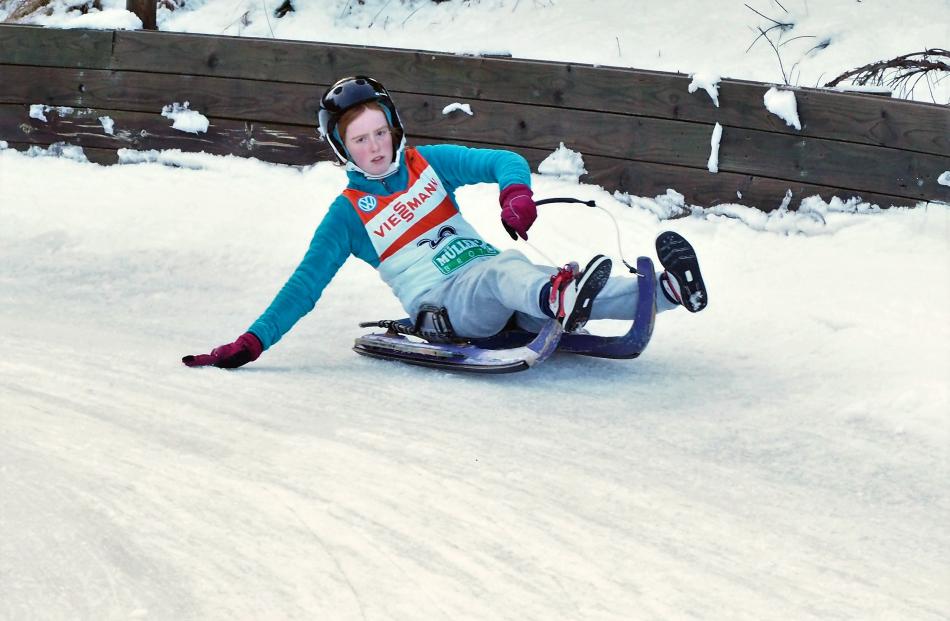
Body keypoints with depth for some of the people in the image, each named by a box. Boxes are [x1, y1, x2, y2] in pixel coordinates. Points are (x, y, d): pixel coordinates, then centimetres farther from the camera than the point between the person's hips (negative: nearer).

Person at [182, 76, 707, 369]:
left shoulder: (428, 164, 15)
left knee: (549, 293, -28)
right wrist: (253, 342, 1)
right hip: (444, 304, -4)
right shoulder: (348, 214, 9)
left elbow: (505, 162, 9)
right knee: (504, 272, -39)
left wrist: (515, 193, -16)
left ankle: (671, 290, -50)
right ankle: (559, 298, -74)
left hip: (490, 275, 4)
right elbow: (305, 284, 9)